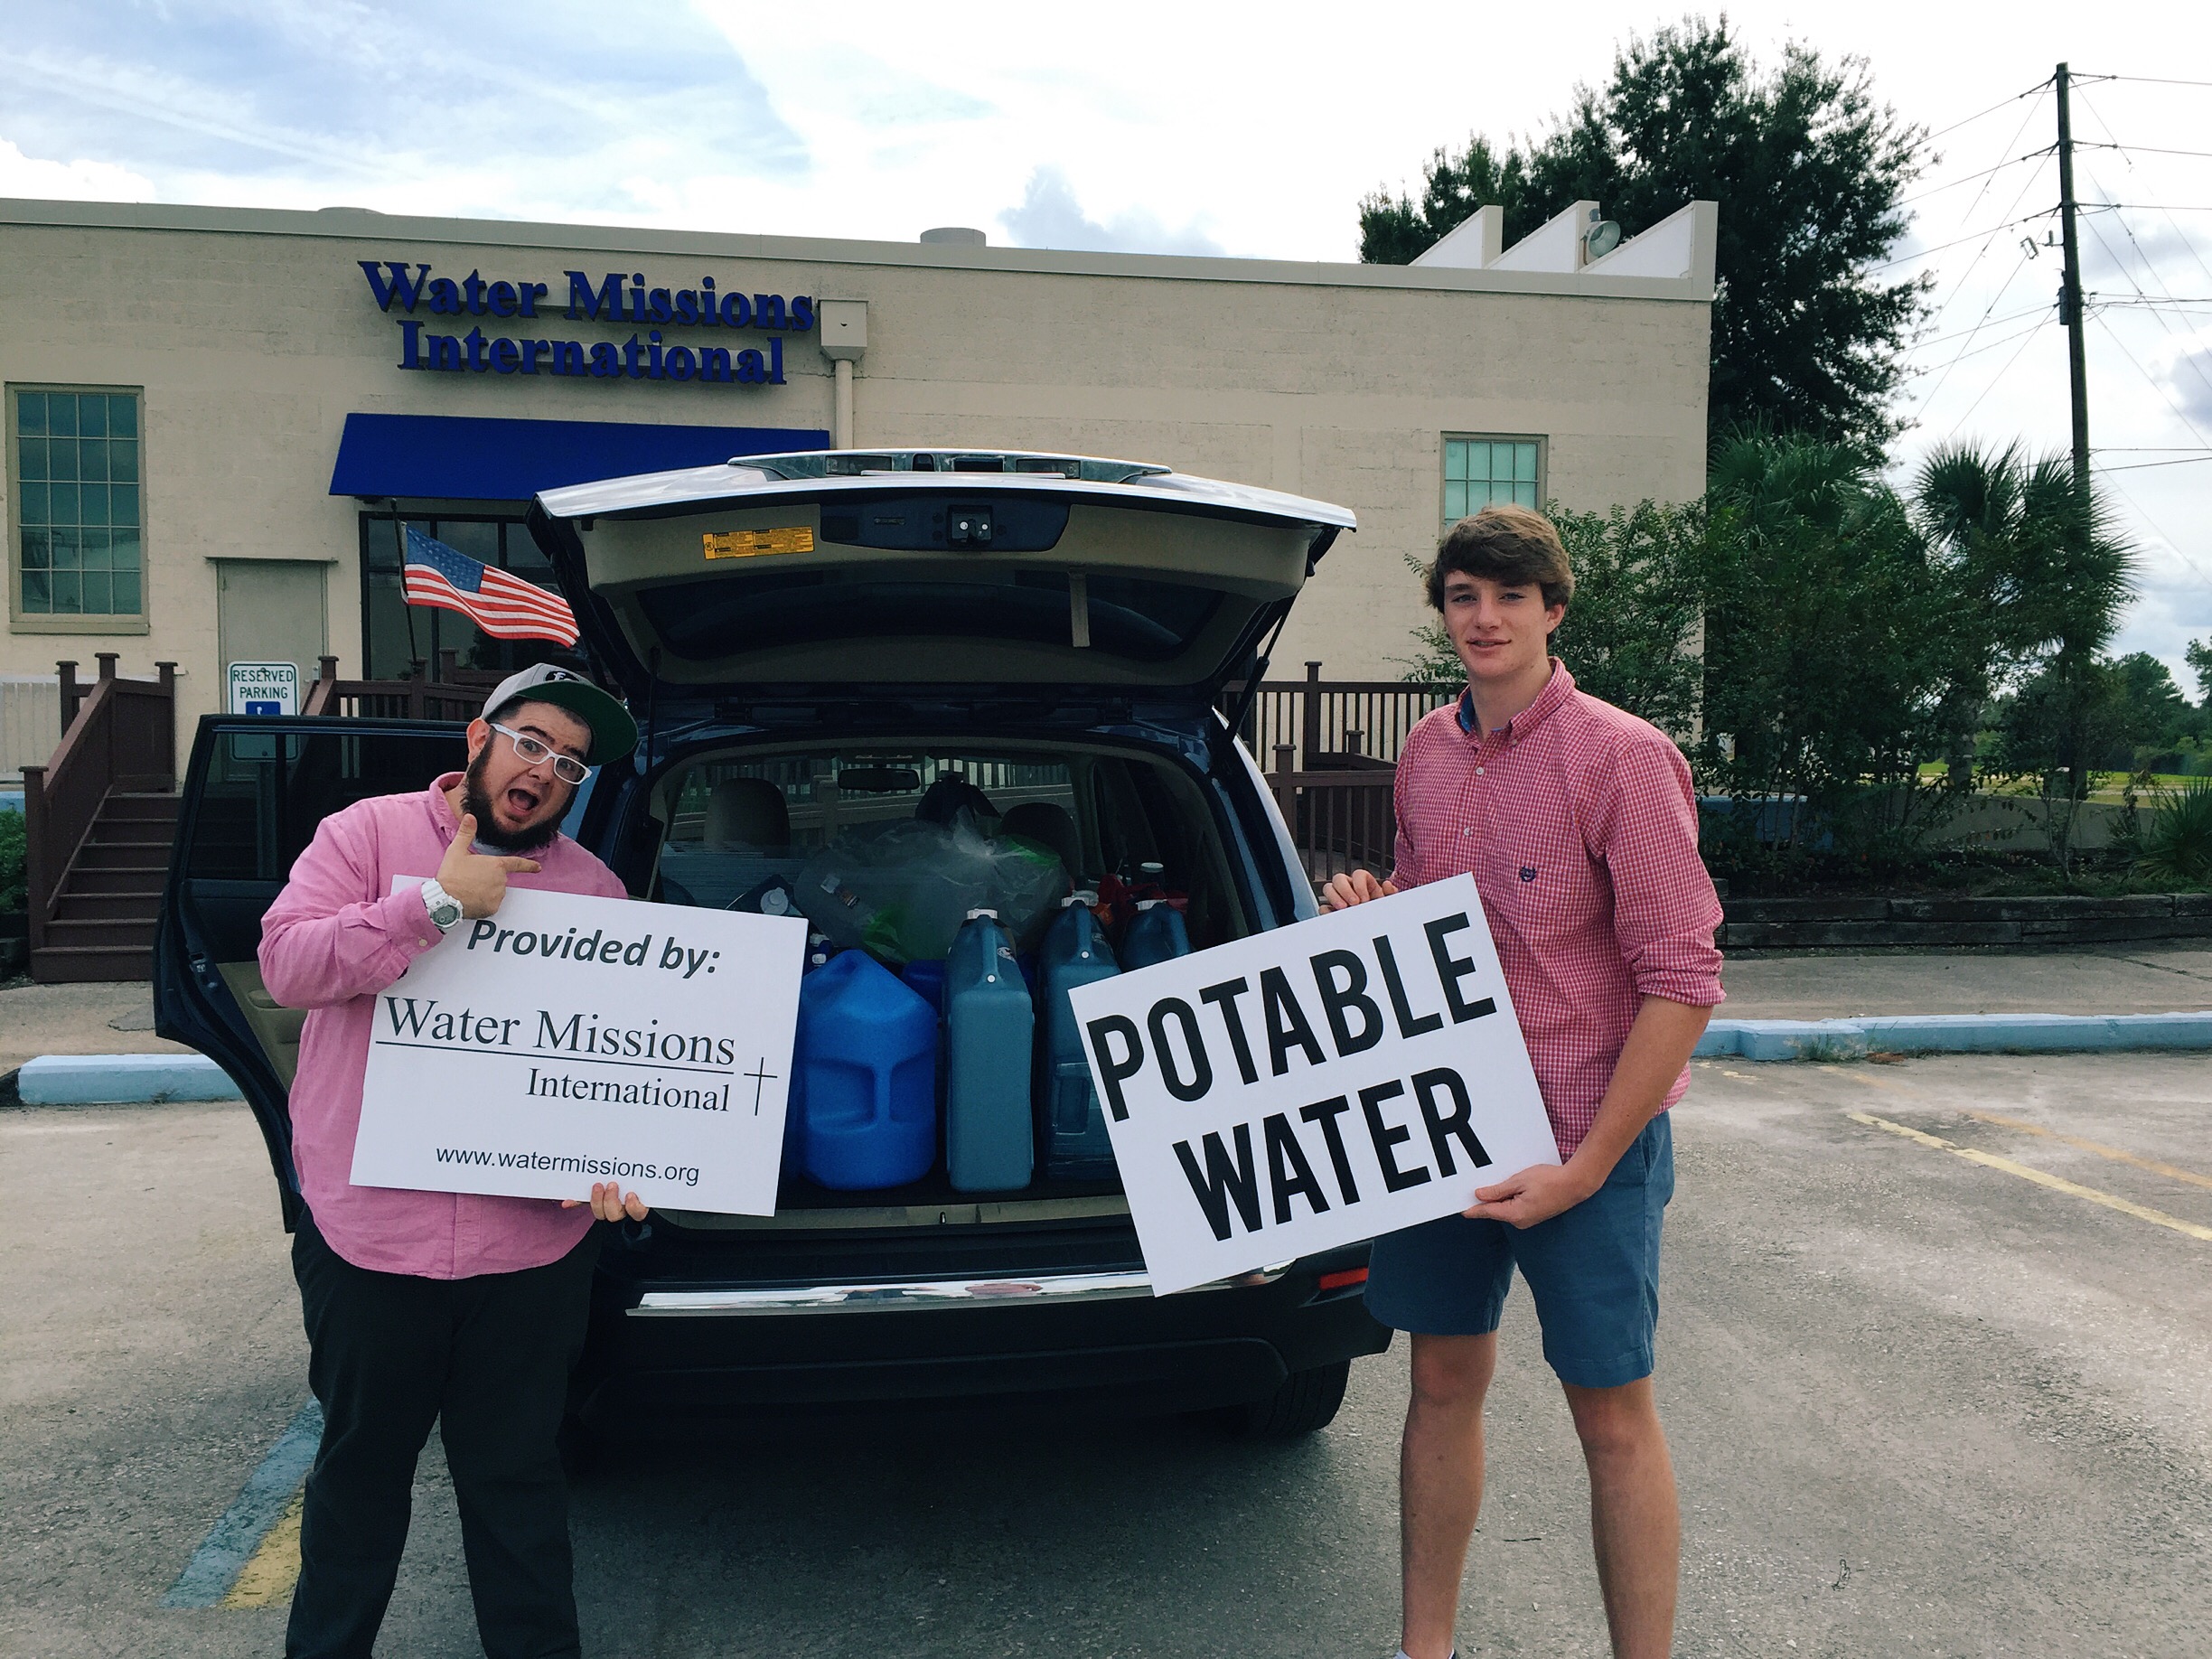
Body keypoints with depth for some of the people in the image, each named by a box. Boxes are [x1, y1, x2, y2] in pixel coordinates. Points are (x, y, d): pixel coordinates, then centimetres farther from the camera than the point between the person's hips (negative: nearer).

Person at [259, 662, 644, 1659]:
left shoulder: (595, 888, 5)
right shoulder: (369, 832, 0)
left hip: (531, 1246, 1)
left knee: (518, 1482, 12)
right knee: (359, 1467, 19)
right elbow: (286, 963, -12)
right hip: (370, 1233, 0)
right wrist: (440, 900, -16)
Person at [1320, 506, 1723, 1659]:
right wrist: (1369, 909, -3)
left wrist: (1583, 1167, -19)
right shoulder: (1425, 752, 6)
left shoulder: (1622, 758, -15)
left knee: (1611, 1411, 6)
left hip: (1587, 1134, -6)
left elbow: (1681, 984, -16)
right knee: (1443, 1380, 15)